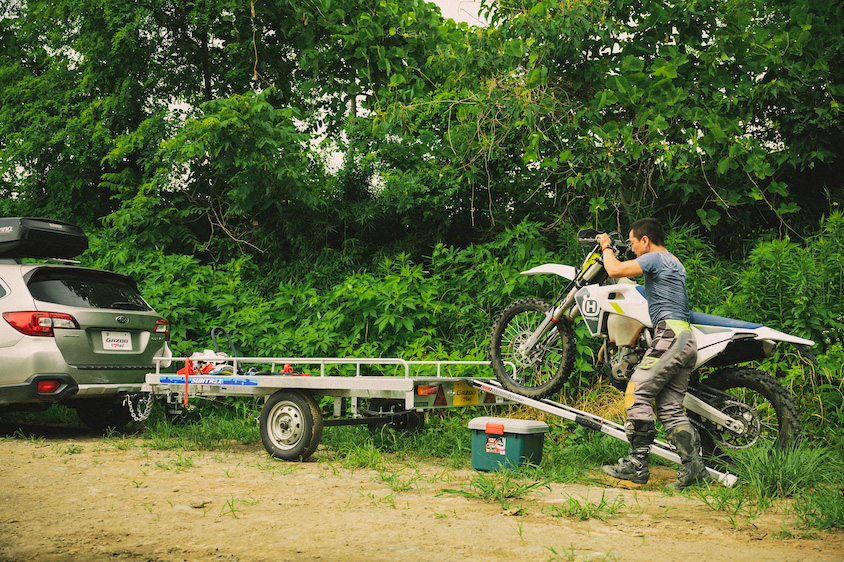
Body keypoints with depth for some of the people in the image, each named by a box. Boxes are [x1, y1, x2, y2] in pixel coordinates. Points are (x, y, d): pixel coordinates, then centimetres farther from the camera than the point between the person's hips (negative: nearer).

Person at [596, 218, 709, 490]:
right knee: (670, 407, 6)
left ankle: (637, 464, -12)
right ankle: (694, 466, -1)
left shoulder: (655, 258, -3)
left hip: (670, 334, -10)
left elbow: (615, 270, -12)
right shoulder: (675, 263, 27)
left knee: (637, 393, -11)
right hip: (686, 339, 10)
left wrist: (606, 247, 6)